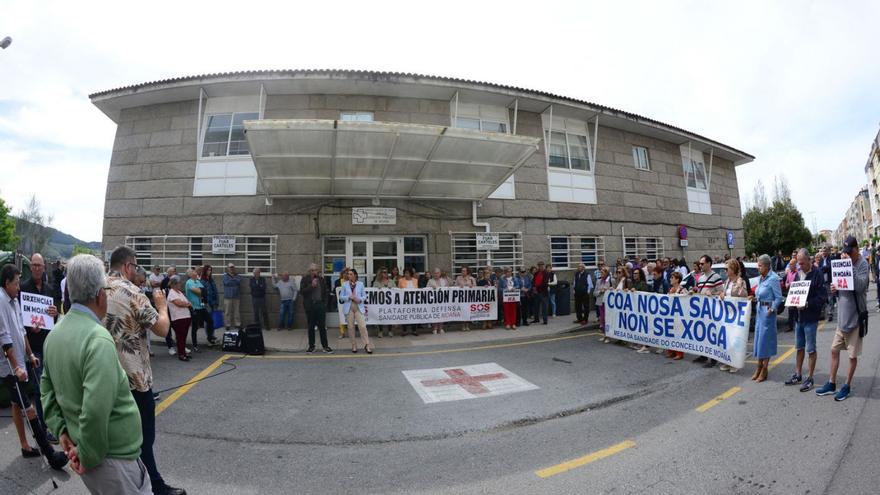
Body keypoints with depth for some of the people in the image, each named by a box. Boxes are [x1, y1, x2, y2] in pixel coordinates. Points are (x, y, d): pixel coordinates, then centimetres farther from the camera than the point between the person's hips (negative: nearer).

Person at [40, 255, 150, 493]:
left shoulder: (54, 333, 3)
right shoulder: (98, 339, -26)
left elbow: (47, 389, 13)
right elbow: (96, 409, -30)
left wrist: (62, 431, 9)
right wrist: (88, 457, -16)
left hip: (82, 445, 9)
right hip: (113, 457, -9)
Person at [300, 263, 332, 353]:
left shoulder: (321, 279, 9)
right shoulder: (305, 279, 1)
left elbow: (325, 291, 13)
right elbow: (301, 291, -9)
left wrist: (325, 302, 3)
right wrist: (311, 286, -17)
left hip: (320, 305, 1)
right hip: (310, 306, -1)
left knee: (322, 327, 2)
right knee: (311, 327, 7)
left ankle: (325, 346, 7)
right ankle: (311, 346, 17)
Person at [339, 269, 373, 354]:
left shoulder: (360, 284, 5)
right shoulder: (345, 284, 5)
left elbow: (364, 296, 7)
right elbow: (341, 297, 4)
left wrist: (359, 299, -14)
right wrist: (349, 297, -12)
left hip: (359, 307, -1)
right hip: (349, 308, 1)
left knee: (363, 326, -9)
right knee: (351, 327, 4)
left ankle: (367, 345, -3)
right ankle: (354, 346, 17)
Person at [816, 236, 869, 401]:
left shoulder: (863, 264, -13)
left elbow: (860, 286, -27)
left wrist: (850, 265, -26)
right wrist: (835, 289, -4)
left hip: (855, 316, -6)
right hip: (842, 316, 7)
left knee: (853, 355, 7)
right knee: (834, 350, 11)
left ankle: (847, 386, 20)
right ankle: (831, 383, 21)